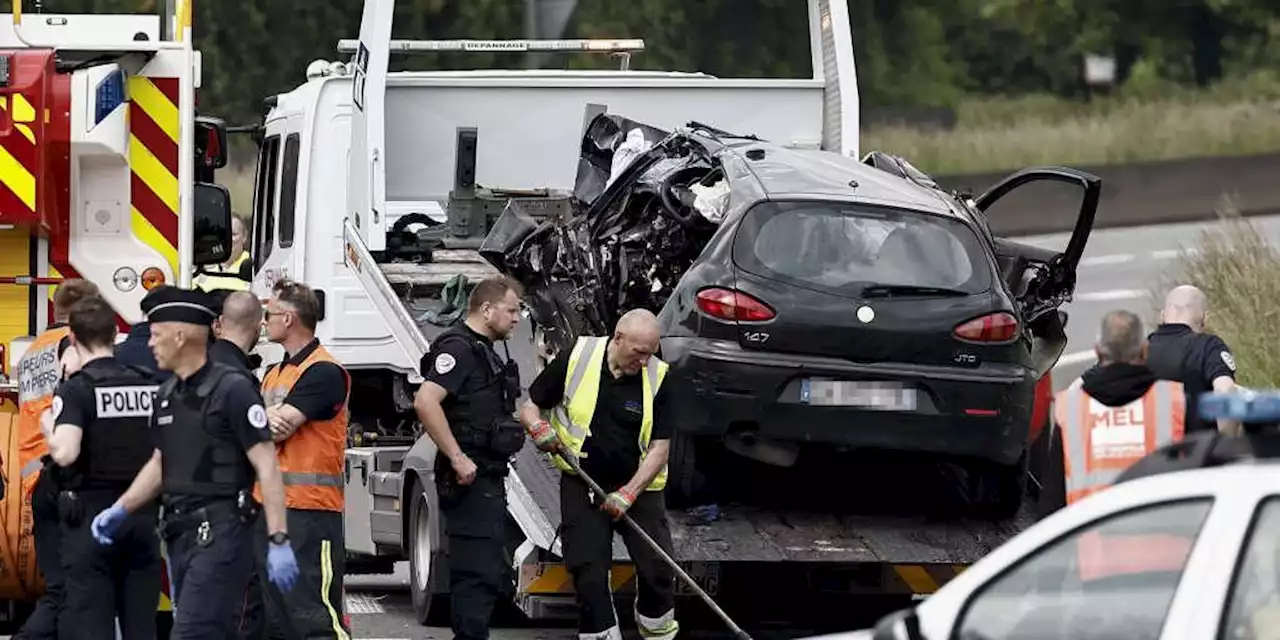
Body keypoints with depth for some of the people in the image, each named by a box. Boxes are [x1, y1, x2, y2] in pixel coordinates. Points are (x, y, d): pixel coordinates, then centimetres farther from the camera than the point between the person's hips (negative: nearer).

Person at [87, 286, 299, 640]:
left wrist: (279, 541, -19)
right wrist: (120, 510, 14)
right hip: (181, 534, 9)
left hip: (220, 534, -9)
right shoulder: (167, 395, 14)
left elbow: (267, 467, -14)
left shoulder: (232, 390, -11)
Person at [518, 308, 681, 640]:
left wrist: (629, 493, -19)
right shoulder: (576, 360, -10)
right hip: (582, 483, 0)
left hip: (638, 484, 0)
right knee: (587, 569, -6)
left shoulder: (658, 378, -8)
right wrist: (538, 427, -21)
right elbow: (530, 404, 2)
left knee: (658, 567, -5)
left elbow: (659, 448, -8)